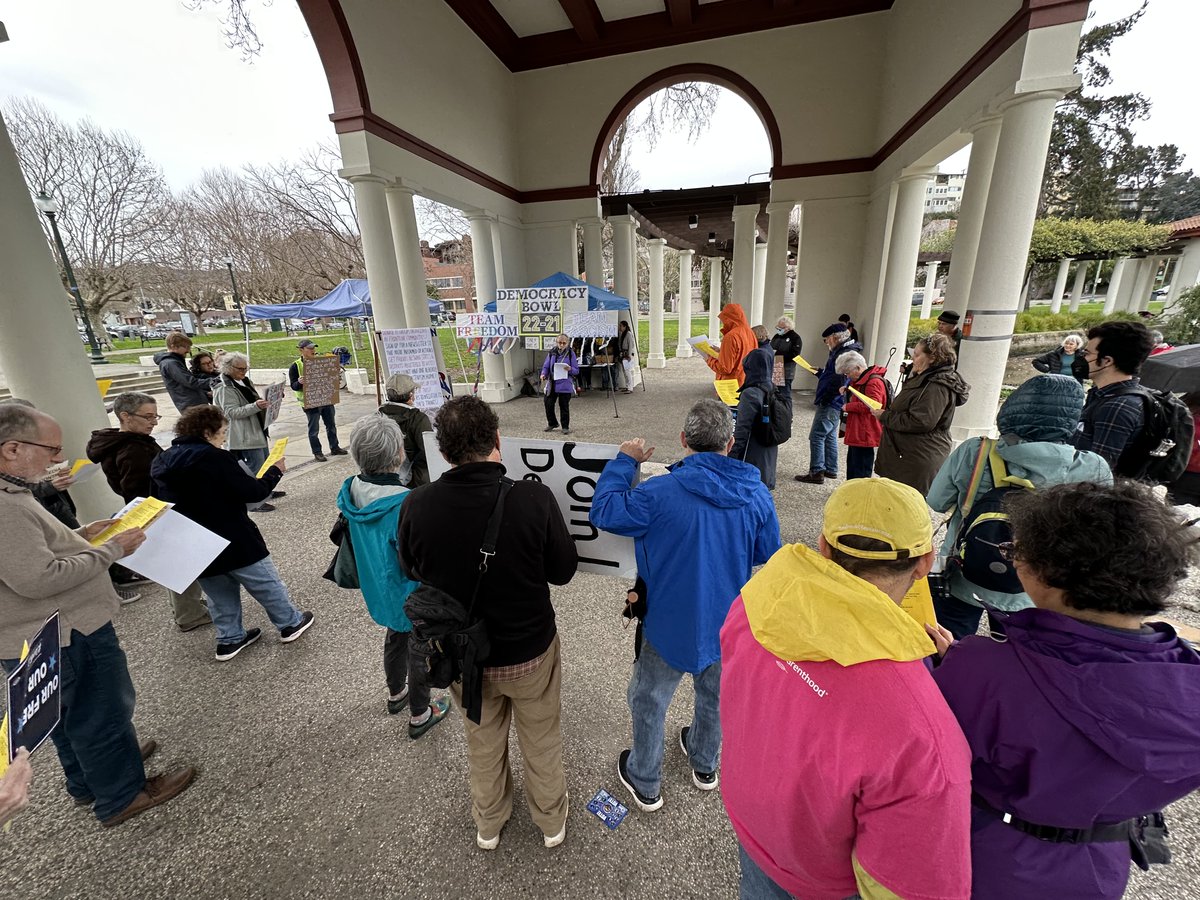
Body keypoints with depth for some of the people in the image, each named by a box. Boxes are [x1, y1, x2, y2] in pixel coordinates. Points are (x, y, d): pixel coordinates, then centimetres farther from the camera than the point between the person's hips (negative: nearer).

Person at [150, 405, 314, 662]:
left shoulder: (162, 463, 5)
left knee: (220, 596, 20)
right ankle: (290, 623, 22)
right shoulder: (213, 457, -20)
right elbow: (253, 492, -20)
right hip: (234, 542, -7)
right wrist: (275, 471, -5)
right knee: (266, 583, 10)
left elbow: (158, 503, 16)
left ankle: (229, 639, 29)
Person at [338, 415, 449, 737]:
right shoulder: (403, 504, -36)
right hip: (413, 596, -7)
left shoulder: (353, 491, -12)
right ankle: (419, 715, 37)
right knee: (420, 651, 16)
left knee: (395, 638, 30)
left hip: (379, 589, 7)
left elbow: (354, 540, 5)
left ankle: (396, 694, 54)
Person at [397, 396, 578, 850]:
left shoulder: (416, 505, -23)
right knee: (542, 741, 27)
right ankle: (551, 821, 52)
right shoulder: (534, 498, -30)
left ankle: (489, 824, 56)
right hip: (531, 650, -1)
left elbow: (411, 571, -3)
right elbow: (563, 570, -15)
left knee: (482, 742, 30)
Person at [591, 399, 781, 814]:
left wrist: (625, 460, -7)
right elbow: (767, 555, 1)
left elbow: (603, 511, -17)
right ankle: (704, 764, 56)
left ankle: (645, 783, 43)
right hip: (729, 624, 5)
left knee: (649, 701, 21)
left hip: (672, 625, -4)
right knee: (715, 695, 30)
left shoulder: (663, 492, -28)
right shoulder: (757, 495, -14)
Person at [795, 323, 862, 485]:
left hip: (830, 405, -11)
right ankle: (830, 469, 27)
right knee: (829, 436, 17)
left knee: (817, 437, -7)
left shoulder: (845, 354, -19)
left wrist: (821, 399, -22)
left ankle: (817, 473, -3)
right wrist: (819, 372, 14)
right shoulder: (840, 352, 15)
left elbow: (840, 382, -26)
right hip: (833, 404, 11)